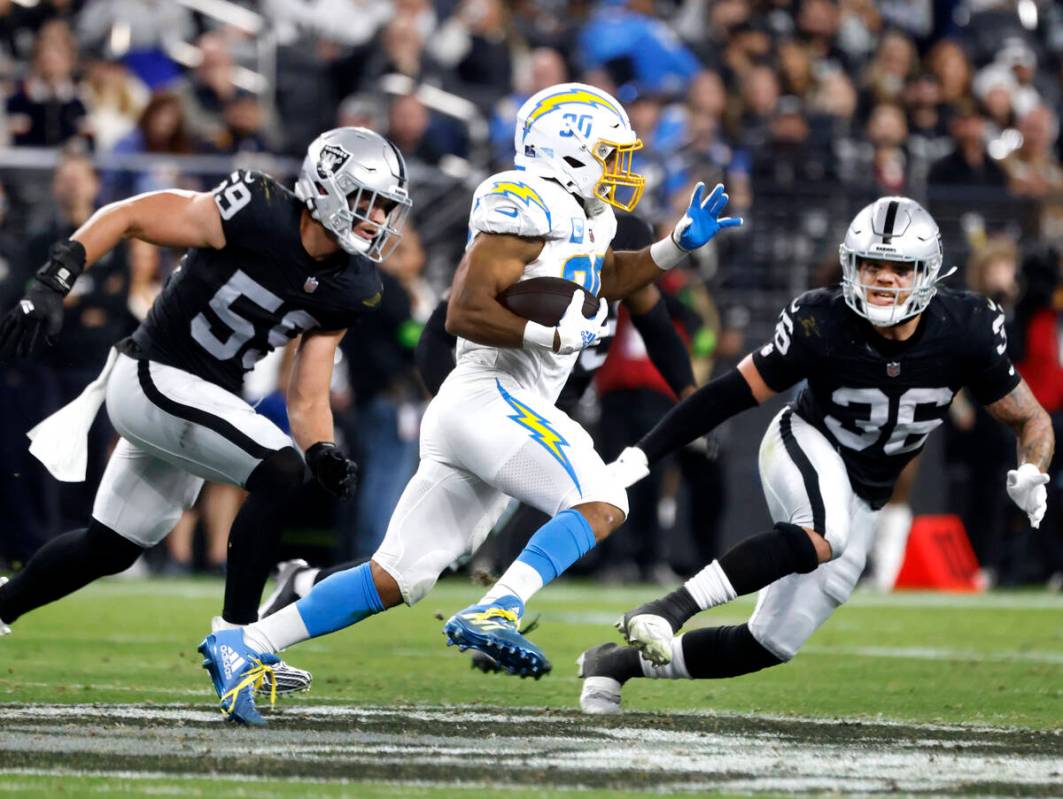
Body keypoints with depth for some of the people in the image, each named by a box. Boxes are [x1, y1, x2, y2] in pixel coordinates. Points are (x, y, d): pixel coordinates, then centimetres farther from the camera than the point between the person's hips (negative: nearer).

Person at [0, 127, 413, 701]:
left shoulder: (351, 290, -1)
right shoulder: (257, 216, -22)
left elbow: (306, 400, 2)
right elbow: (125, 217, -16)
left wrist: (324, 454, -19)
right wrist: (50, 286, -25)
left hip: (201, 401, 8)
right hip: (153, 379, -8)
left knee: (108, 550, 19)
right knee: (280, 471, -23)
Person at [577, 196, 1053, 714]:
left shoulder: (964, 332, -17)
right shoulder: (821, 324, -22)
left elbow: (1030, 420, -5)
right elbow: (732, 394, -14)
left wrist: (1031, 473, -27)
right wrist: (641, 456, -18)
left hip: (862, 498, 4)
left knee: (771, 643, 0)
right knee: (825, 535, -40)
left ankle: (618, 664, 15)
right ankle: (666, 612, -38)